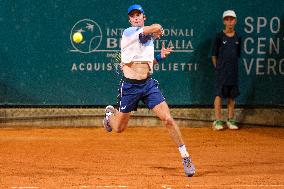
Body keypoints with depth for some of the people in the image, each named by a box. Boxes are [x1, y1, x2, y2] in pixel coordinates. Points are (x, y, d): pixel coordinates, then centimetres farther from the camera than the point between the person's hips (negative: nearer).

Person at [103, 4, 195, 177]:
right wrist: (157, 32, 1)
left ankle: (185, 157, -4)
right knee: (119, 128, 11)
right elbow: (157, 28, -21)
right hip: (130, 86, -4)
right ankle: (110, 113, 48)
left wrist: (161, 56, 8)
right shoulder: (128, 33, -10)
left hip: (149, 84, 4)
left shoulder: (149, 38, 12)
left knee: (168, 119, -14)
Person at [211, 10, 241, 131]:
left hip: (234, 71, 4)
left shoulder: (237, 38, 8)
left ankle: (230, 120, 14)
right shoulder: (219, 37, -2)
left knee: (232, 96, 7)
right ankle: (218, 121, -2)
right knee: (219, 95, -5)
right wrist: (218, 67, -3)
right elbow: (214, 55, 1)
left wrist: (233, 66, 8)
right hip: (221, 71, -4)